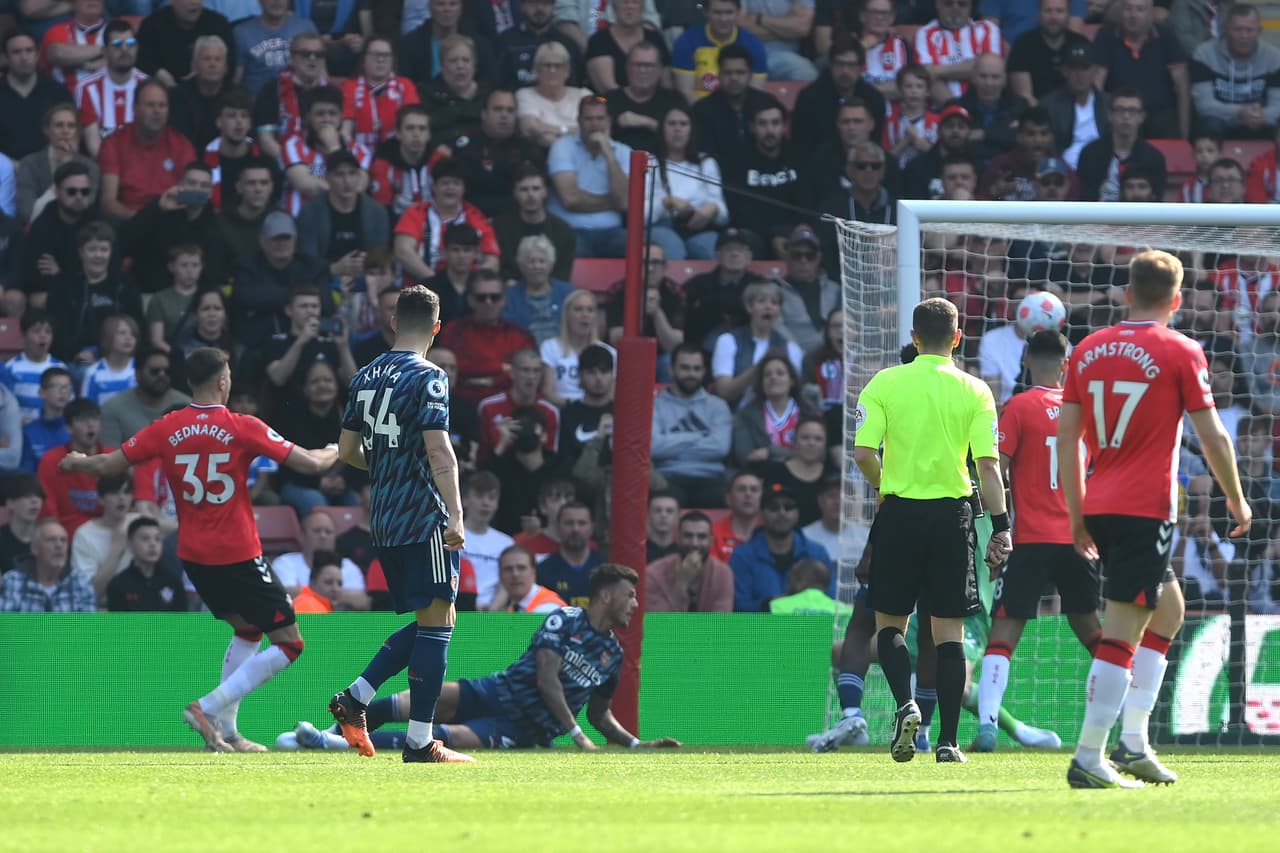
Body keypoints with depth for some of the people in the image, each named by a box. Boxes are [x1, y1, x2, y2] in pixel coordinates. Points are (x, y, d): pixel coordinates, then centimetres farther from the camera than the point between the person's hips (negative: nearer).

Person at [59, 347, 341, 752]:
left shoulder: (167, 429, -2)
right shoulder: (243, 429, -12)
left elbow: (107, 465, 3)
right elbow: (312, 463, -10)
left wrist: (76, 462, 25)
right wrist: (336, 451, 12)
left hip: (193, 557, 6)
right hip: (239, 555, -6)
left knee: (246, 630, 26)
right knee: (289, 643, 0)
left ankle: (226, 731, 20)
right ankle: (209, 708, -12)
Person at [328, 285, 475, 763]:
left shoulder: (366, 377, 12)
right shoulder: (427, 378, -10)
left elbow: (347, 450, 18)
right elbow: (439, 449, -20)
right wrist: (455, 515, -27)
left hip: (383, 521, 8)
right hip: (423, 517, -8)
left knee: (424, 623, 17)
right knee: (437, 621, -4)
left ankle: (354, 700, 5)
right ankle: (420, 743, -7)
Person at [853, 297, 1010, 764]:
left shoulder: (884, 384, -2)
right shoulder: (974, 391, 0)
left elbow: (863, 452, -8)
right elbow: (988, 464, -6)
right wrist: (1001, 527, -4)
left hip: (899, 514, -1)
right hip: (952, 515, 1)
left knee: (890, 621, 11)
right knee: (949, 629, 6)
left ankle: (905, 702, -15)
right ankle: (948, 740, 4)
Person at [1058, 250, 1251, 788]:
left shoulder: (1088, 351, 10)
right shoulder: (1181, 353, -4)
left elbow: (1066, 437, 11)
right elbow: (1212, 437, -2)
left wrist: (1076, 514, 18)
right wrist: (1237, 500, 12)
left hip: (1098, 508, 6)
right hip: (1146, 510, -6)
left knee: (1168, 608, 21)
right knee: (1122, 632, -7)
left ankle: (1134, 739, 15)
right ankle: (1088, 758, -13)